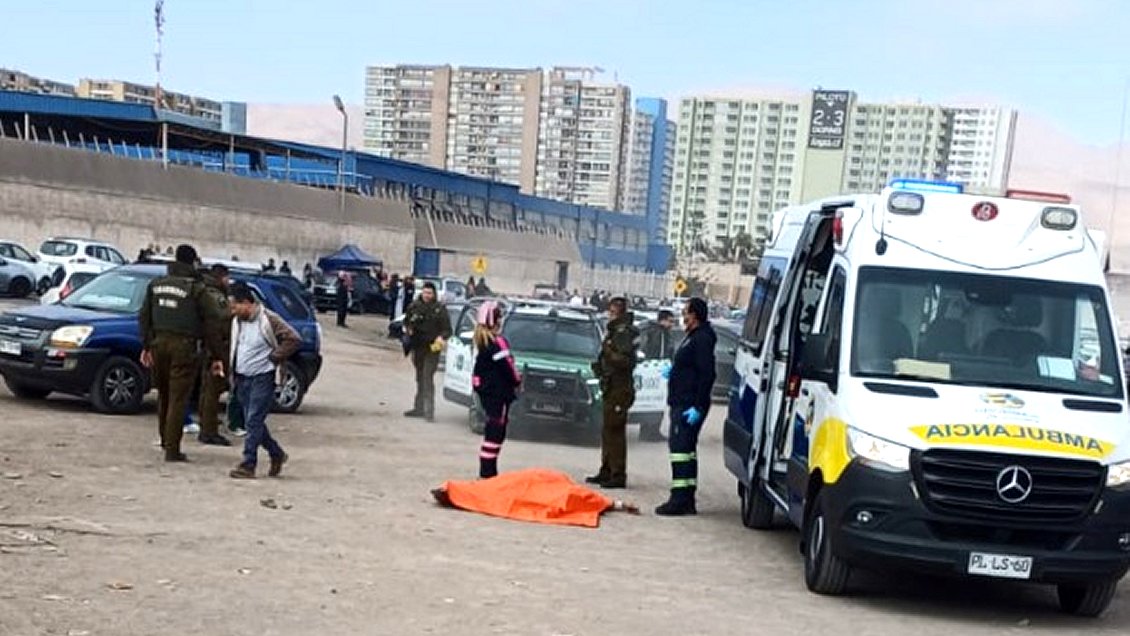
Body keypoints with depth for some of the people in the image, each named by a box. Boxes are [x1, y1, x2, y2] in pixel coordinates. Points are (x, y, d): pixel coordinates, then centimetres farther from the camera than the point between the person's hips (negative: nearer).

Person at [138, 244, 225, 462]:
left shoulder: (156, 284, 10)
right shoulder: (196, 288, -6)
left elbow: (144, 317, 13)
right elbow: (210, 323, -7)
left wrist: (146, 346, 18)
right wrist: (216, 356, -3)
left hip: (159, 343, 5)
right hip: (184, 346, -5)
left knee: (164, 395, 20)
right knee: (178, 398, -3)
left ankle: (165, 439, 32)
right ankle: (172, 449, -3)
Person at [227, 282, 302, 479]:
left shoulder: (268, 320, -13)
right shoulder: (237, 321, 10)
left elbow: (294, 339, -18)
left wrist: (273, 358, -14)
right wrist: (230, 365, 13)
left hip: (262, 377, -8)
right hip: (242, 378, 8)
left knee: (253, 421, -10)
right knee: (253, 422, 11)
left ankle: (248, 465, -7)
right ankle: (277, 454, 27)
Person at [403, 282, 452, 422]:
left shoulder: (440, 309, -6)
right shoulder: (414, 307, 4)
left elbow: (447, 329, -4)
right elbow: (406, 321, 18)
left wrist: (442, 337, -23)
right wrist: (408, 329, -3)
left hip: (432, 348, -5)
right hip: (417, 347, 5)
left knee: (428, 378, -14)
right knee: (420, 378, 16)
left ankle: (429, 411, -14)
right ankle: (419, 408, 27)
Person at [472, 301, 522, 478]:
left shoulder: (482, 340, 11)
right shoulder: (496, 342, -19)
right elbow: (506, 366, -17)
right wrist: (517, 380, 1)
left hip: (486, 390, 10)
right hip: (498, 392, -10)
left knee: (493, 432, 16)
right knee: (495, 432, -6)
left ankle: (488, 470, 21)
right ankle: (488, 471, -6)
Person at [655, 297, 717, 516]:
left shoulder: (702, 339, -15)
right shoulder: (693, 338, 18)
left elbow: (707, 374, -22)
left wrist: (698, 407, -25)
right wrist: (674, 370, 13)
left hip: (689, 406, -11)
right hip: (681, 403, 11)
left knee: (681, 447, -12)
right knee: (686, 448, 13)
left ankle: (680, 500, -12)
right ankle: (687, 499, 19)